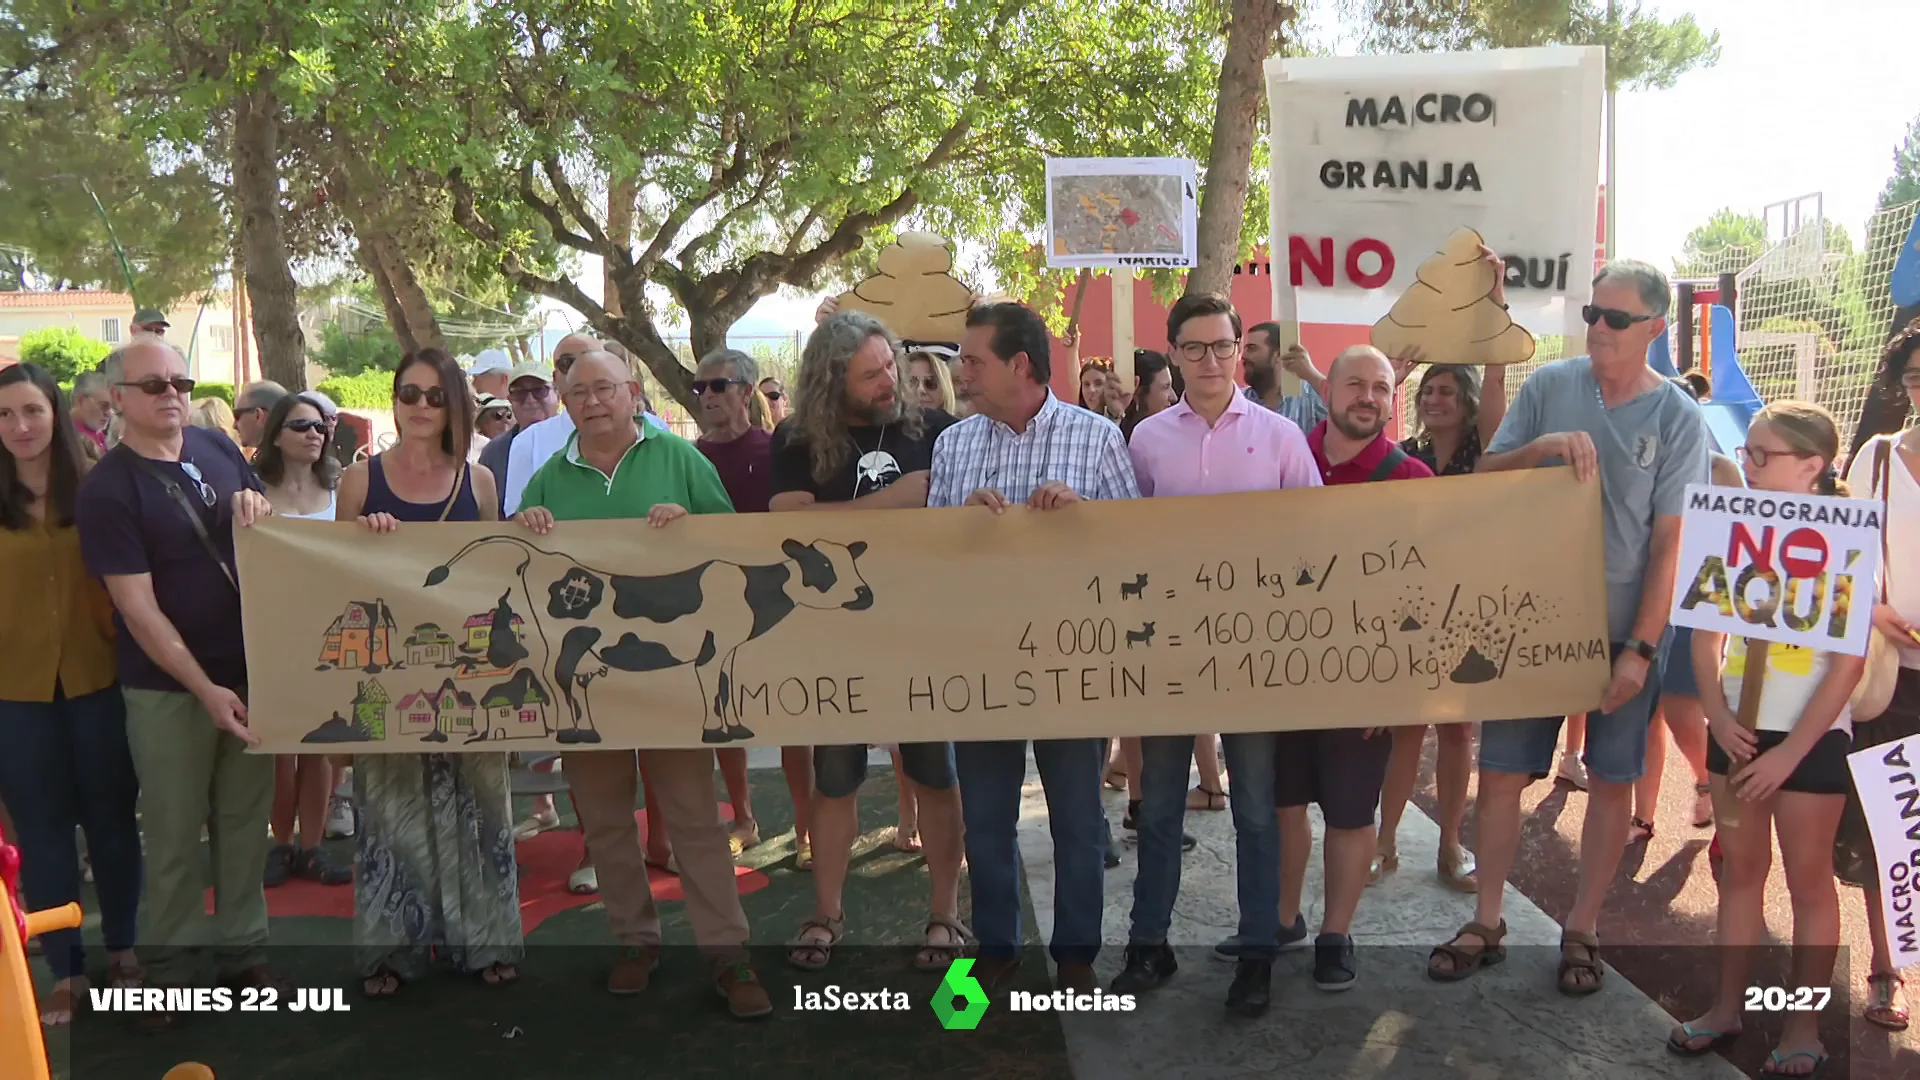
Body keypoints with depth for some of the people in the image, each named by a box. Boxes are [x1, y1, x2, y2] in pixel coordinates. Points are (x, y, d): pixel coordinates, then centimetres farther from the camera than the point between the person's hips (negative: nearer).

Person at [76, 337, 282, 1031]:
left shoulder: (217, 449, 3)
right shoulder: (107, 490, -12)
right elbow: (137, 608, -15)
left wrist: (257, 506, -9)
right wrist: (205, 689, -19)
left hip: (248, 668, 5)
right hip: (167, 686, -4)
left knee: (245, 819, 13)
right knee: (174, 832, 7)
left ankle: (243, 947, 26)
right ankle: (171, 965, 22)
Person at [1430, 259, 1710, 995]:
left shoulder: (1679, 420, -5)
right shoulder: (1549, 386, 0)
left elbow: (1669, 542, -7)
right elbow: (1483, 478, 1)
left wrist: (1641, 648, -12)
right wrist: (1542, 447, -19)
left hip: (1623, 629, -1)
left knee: (1611, 781, 8)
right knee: (1501, 770, 4)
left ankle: (1581, 931, 25)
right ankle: (1486, 924, 19)